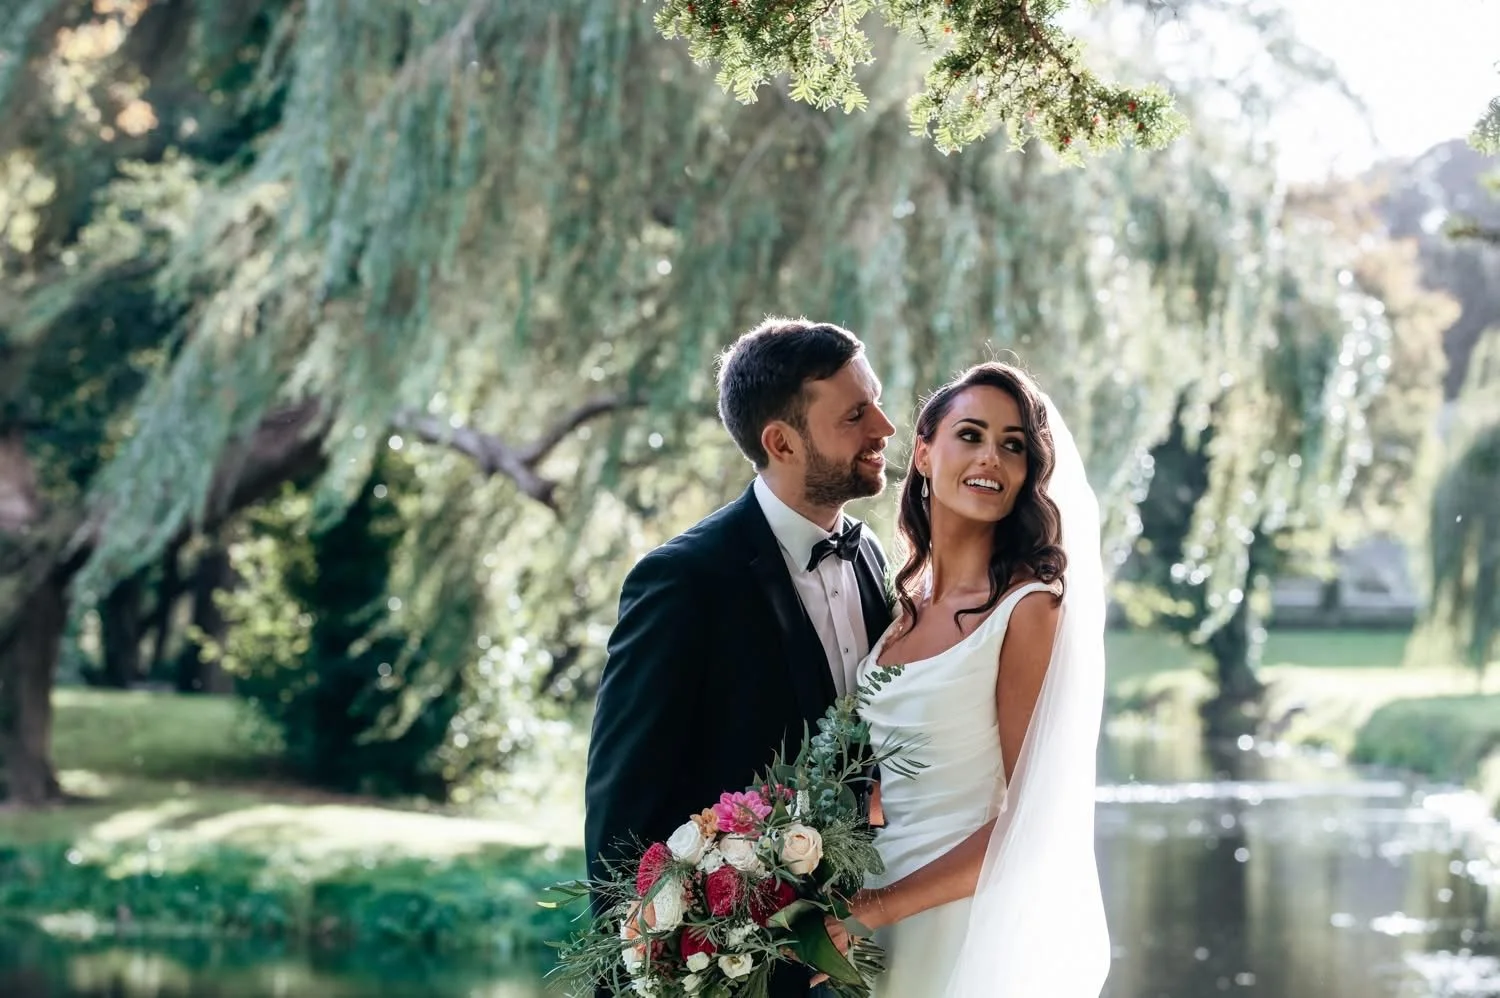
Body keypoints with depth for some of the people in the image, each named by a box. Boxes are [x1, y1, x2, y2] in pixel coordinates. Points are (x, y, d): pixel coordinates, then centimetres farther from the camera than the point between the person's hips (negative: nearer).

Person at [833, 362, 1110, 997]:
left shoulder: (1029, 606, -12)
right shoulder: (902, 603, 7)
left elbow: (1033, 815, -15)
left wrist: (878, 906, -18)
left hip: (967, 928, -6)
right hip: (881, 937, 6)